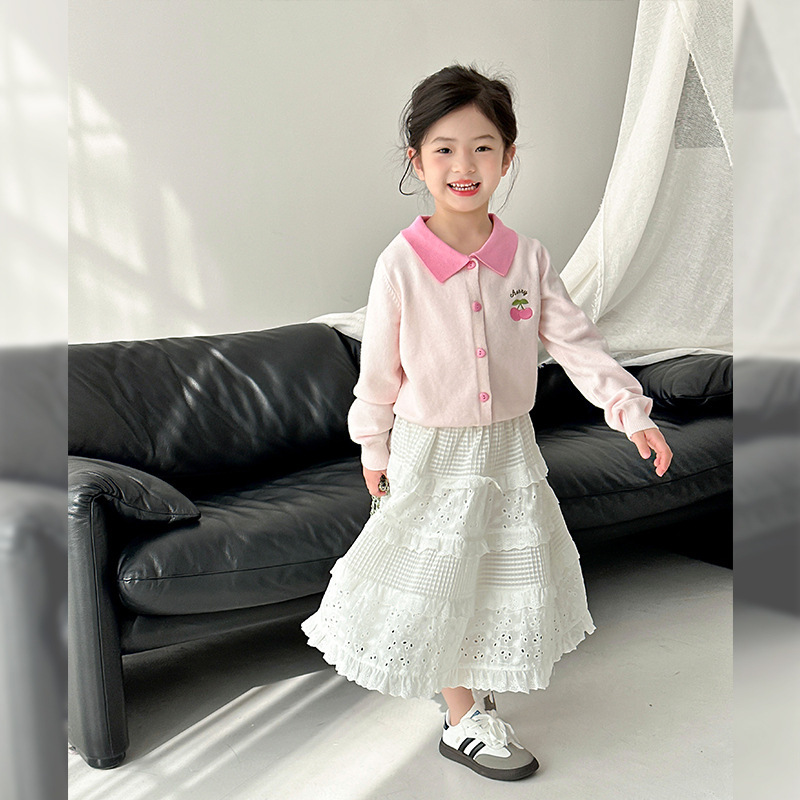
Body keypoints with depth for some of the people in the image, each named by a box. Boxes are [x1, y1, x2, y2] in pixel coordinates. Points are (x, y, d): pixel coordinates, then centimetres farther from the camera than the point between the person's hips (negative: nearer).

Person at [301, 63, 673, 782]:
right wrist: (375, 448, 2)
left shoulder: (528, 258, -6)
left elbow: (577, 341, -4)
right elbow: (379, 368, -5)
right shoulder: (401, 264, -14)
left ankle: (477, 688, 41)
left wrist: (631, 410, -12)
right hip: (431, 451, -3)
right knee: (437, 583, 6)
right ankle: (464, 720, 25)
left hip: (509, 448, 4)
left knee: (507, 579, 17)